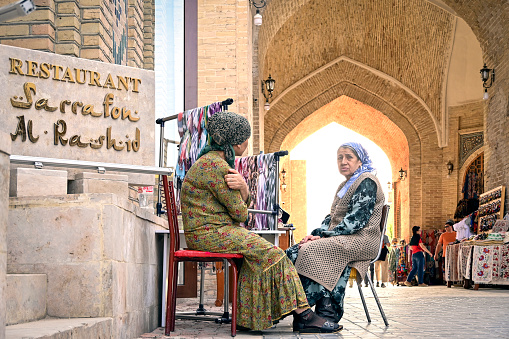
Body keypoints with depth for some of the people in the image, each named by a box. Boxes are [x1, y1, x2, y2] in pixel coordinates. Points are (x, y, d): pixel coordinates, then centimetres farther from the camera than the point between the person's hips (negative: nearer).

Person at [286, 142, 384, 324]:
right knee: (294, 251, -13)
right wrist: (315, 234, 0)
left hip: (361, 240, -9)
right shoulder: (344, 185, 24)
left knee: (310, 250, -29)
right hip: (342, 239, 9)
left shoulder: (367, 182, -6)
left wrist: (324, 235, -17)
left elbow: (357, 220, -16)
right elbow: (332, 217, 20)